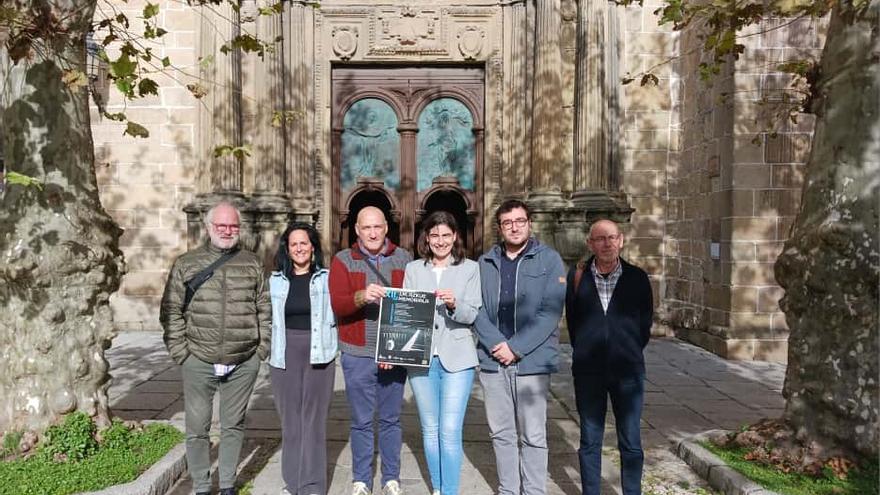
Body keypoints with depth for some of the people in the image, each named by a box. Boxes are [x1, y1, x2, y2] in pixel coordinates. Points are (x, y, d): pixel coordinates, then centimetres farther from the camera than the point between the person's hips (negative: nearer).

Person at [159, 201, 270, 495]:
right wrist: (180, 352, -4)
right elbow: (171, 311, 2)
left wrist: (262, 348, 2)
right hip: (198, 362, -1)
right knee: (197, 428, 7)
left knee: (233, 425, 12)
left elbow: (264, 309, 8)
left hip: (244, 364, 1)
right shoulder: (186, 264, 2)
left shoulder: (252, 264, 6)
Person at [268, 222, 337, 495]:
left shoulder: (326, 278, 2)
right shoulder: (276, 280, 8)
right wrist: (270, 351, 3)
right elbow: (270, 319, 9)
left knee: (314, 421, 2)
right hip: (285, 357, 2)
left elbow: (336, 316, 1)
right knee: (290, 420, 9)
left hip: (318, 356, -2)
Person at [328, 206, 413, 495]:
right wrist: (361, 297, -32)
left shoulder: (404, 259, 4)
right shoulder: (343, 260, 1)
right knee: (361, 421, 7)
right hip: (358, 354, -1)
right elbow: (336, 304, -12)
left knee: (390, 419, 10)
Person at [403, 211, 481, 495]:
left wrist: (454, 305, -23)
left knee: (450, 431, -5)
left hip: (456, 358, -2)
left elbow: (473, 315, -2)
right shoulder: (413, 269, 8)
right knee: (430, 429, 11)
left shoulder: (470, 268, 3)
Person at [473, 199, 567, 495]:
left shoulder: (549, 259, 0)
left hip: (532, 361, -3)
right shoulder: (485, 262, 10)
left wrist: (516, 348, -14)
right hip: (492, 360, 3)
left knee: (533, 436, 4)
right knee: (501, 433, 12)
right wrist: (496, 344, -12)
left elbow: (550, 312, -9)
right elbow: (478, 309, 4)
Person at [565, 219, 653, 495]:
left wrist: (629, 353, 10)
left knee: (631, 443, 6)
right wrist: (586, 352, 8)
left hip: (627, 370, 0)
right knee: (589, 441, 10)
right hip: (587, 370, 0)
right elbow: (572, 321, 8)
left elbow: (645, 323, 9)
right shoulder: (577, 277, 0)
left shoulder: (637, 278, 0)